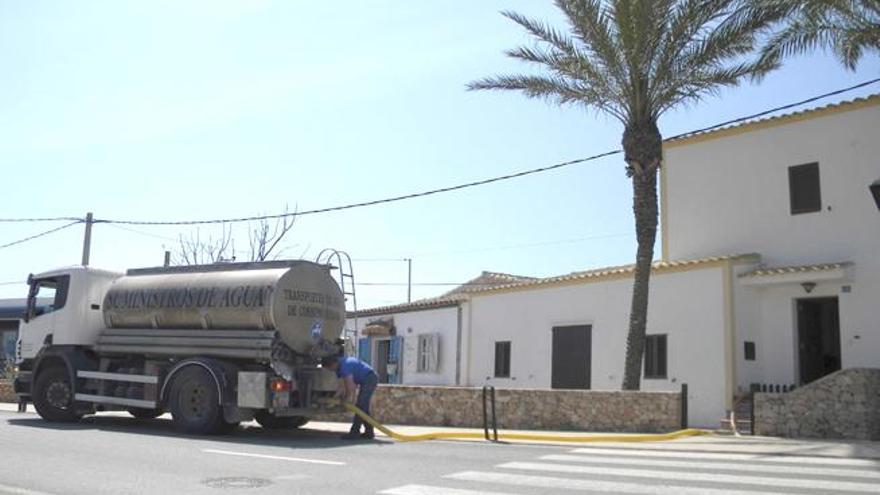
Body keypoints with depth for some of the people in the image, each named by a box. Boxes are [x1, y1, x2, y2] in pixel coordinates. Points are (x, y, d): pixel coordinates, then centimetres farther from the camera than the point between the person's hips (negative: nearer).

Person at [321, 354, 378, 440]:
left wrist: (348, 398, -8)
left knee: (360, 406, -13)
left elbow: (350, 385, -22)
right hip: (365, 381, 11)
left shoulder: (345, 365, -24)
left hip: (370, 378, -11)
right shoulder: (339, 367, 7)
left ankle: (355, 432, -13)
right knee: (363, 407, 13)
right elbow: (342, 386, 10)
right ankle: (369, 432, 18)